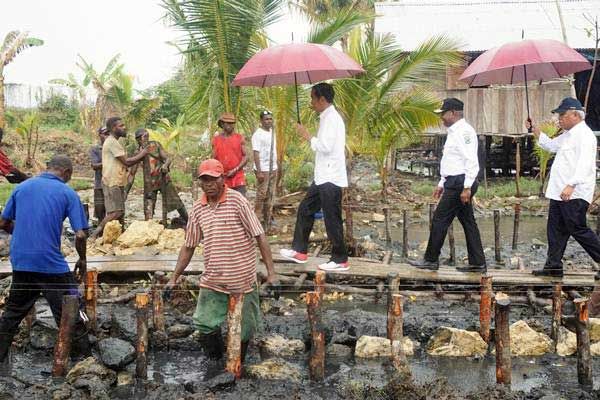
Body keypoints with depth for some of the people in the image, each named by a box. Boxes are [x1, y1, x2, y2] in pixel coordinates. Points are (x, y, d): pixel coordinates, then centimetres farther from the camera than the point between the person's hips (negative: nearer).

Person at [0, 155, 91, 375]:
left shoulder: (22, 187, 8)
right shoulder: (68, 193, -4)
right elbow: (80, 235, -9)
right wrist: (82, 260, 7)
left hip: (21, 263, 5)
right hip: (52, 265, -4)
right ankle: (85, 358, 12)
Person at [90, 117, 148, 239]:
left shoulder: (113, 142, 19)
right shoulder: (112, 142, -14)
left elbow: (123, 163, 17)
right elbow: (126, 161, -17)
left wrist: (139, 156, 8)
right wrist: (142, 154, -4)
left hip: (117, 183, 10)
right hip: (112, 183, -10)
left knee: (119, 212, 10)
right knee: (116, 212, -13)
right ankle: (95, 234, -10)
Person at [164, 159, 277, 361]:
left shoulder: (237, 200, -10)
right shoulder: (198, 208, 4)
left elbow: (259, 236, -12)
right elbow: (189, 246, 13)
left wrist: (271, 273, -18)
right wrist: (174, 278, 11)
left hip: (243, 279, -3)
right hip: (212, 281, 4)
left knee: (244, 329, 8)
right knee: (204, 325, -2)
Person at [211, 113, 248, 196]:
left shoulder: (240, 138, 3)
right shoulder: (216, 140, 6)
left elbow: (245, 157, 0)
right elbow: (213, 159, 8)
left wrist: (235, 170, -11)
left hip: (238, 179, -1)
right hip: (222, 179, 1)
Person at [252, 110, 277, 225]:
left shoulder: (272, 132, 11)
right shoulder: (258, 134, -13)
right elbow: (256, 153, -17)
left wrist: (276, 166, 12)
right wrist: (259, 171, -21)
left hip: (273, 168, 7)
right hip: (263, 169, -7)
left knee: (270, 194, 12)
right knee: (261, 195, -4)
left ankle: (268, 216, 20)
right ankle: (258, 218, 4)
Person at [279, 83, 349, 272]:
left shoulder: (331, 118, -15)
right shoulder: (326, 117, 16)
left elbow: (325, 146, -24)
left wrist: (307, 135, -12)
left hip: (330, 178, -11)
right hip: (323, 177, 11)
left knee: (332, 219, -4)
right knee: (305, 209, 14)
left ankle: (340, 260, 5)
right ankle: (299, 251, 22)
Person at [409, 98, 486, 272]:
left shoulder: (464, 131, -14)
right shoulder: (454, 132, 18)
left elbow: (471, 161, -22)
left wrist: (467, 187, -25)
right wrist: (442, 184, 23)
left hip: (460, 184, -10)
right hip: (455, 183, 10)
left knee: (439, 220, -4)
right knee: (468, 222, 10)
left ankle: (431, 260, 5)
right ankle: (477, 263, 14)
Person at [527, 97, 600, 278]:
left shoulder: (584, 134, -13)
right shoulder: (568, 135, 19)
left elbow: (584, 164, -24)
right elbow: (550, 144, 34)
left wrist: (571, 185, -32)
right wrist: (534, 129, 22)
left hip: (574, 194, -10)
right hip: (559, 193, 10)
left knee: (578, 229, -7)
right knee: (556, 230, 11)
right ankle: (554, 266, 17)